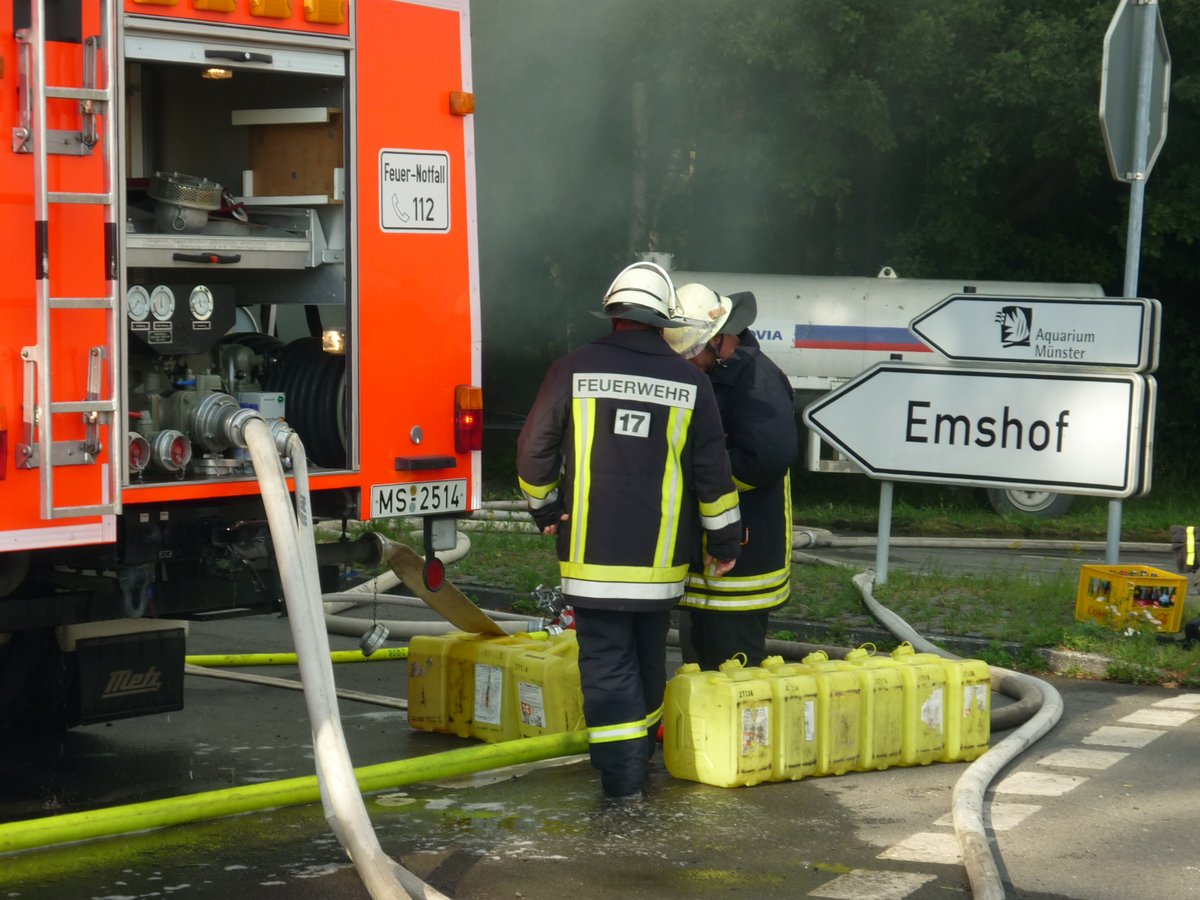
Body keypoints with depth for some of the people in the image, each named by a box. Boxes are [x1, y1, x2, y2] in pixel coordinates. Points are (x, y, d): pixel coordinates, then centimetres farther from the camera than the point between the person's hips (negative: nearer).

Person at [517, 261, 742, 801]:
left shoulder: (573, 371, -4)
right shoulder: (690, 383, 1)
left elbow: (535, 450, 2)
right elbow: (712, 472, 4)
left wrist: (544, 507, 19)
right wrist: (724, 538, 15)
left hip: (592, 551, -3)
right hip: (661, 556, 3)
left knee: (605, 661, -1)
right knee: (649, 657, 20)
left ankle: (622, 777, -6)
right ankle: (643, 752, 35)